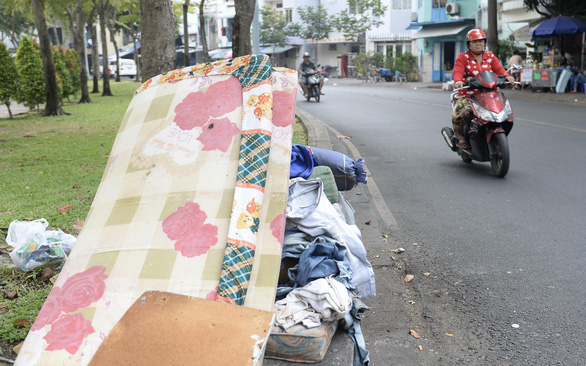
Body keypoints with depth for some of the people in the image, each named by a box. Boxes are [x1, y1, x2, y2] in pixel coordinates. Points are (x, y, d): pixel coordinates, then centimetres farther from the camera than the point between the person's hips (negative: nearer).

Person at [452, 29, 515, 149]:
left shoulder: (491, 57, 15)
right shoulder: (463, 57, 4)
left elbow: (499, 69, -1)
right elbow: (457, 71, -14)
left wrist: (507, 76, -24)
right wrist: (458, 81, -37)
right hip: (467, 96, -4)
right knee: (458, 115, -30)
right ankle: (461, 138, -5)